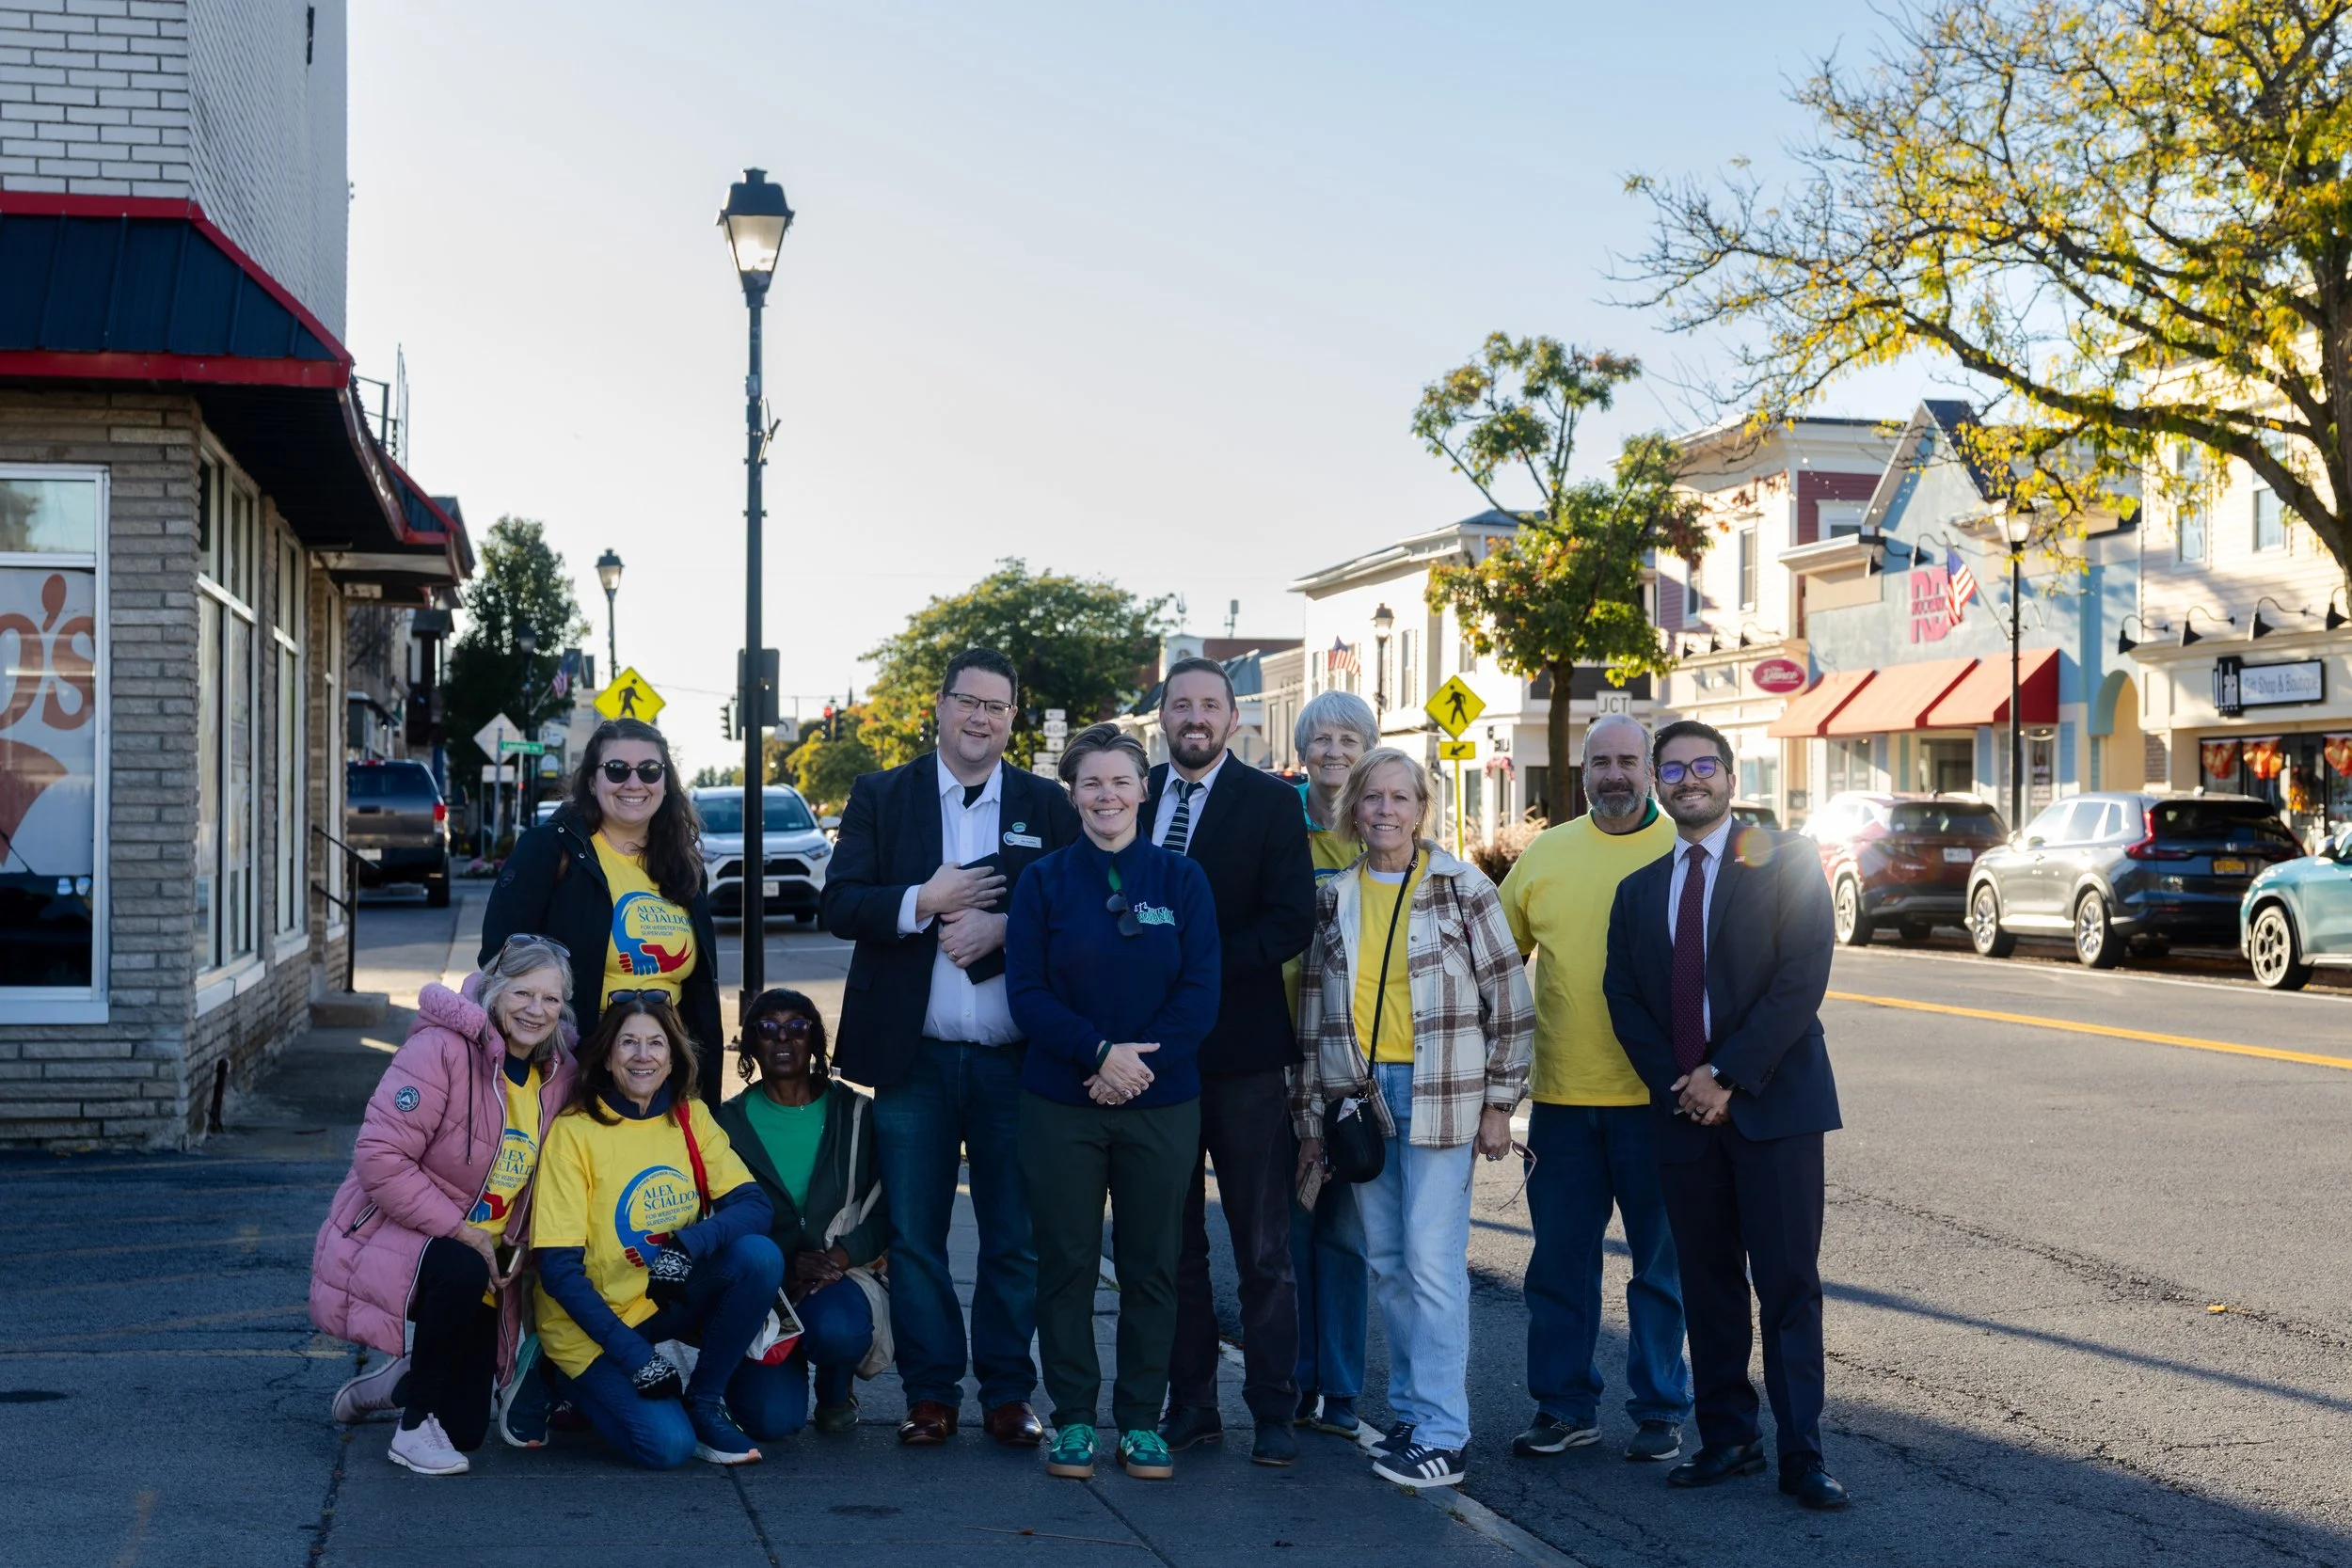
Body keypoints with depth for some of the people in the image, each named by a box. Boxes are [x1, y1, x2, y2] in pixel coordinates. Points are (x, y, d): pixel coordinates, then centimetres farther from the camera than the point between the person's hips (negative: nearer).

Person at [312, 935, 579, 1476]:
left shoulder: (558, 1075, 0)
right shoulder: (442, 1049, -21)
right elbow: (378, 1157, -25)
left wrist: (514, 1249, -6)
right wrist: (461, 1231, -25)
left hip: (481, 1260, 6)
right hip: (389, 1239, -6)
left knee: (467, 1428, 4)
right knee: (462, 1271, -40)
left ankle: (397, 1380, 39)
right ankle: (415, 1425, -17)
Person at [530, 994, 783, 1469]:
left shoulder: (691, 1118, 1)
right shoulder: (574, 1131, -13)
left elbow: (754, 1205, -11)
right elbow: (559, 1269, -16)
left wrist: (689, 1245, -31)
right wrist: (634, 1354, -22)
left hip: (670, 1302, 4)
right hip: (595, 1320, -4)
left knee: (759, 1256, -23)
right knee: (668, 1445, -23)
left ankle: (704, 1401, -4)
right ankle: (583, 1385, 9)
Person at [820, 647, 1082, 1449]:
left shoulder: (1048, 805, 7)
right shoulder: (881, 797, 7)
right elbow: (839, 905, -1)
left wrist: (1001, 929, -14)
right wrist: (922, 903, -14)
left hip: (1015, 1059, 0)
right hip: (914, 1057, 0)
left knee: (1016, 1237, 5)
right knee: (914, 1236, 6)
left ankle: (1008, 1393, 16)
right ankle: (931, 1392, 16)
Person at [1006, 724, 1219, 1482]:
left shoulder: (1181, 880, 4)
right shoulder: (1044, 881, 2)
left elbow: (1200, 992, -1)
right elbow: (1026, 991, -3)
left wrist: (1143, 1060, -14)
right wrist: (1099, 1051, -16)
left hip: (1162, 1103, 1)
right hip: (1061, 1102, -1)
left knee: (1152, 1264, 6)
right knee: (1067, 1263, 4)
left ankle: (1141, 1420, 17)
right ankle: (1073, 1419, 16)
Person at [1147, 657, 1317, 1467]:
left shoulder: (1269, 801, -2)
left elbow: (1291, 920, -10)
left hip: (1241, 1045, -4)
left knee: (1264, 1247, 1)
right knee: (1172, 1242, 10)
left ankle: (1274, 1410, 9)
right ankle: (1190, 1403, 20)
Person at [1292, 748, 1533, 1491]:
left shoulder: (1463, 888, -1)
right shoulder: (1334, 899, 10)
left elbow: (1508, 1000, -1)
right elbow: (1314, 1011, 13)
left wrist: (1499, 1102, -4)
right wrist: (1309, 1114, 11)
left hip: (1441, 1094, -4)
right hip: (1358, 1094, 4)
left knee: (1432, 1260, -8)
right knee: (1385, 1259, 8)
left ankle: (1441, 1435, -3)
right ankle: (1409, 1412, 19)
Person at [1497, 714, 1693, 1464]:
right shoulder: (1545, 854, 8)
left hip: (1655, 1095, -3)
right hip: (1562, 1094, 3)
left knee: (1661, 1261, 8)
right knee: (1559, 1260, 9)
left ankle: (1660, 1409, 20)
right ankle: (1564, 1405, 22)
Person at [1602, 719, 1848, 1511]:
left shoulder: (1784, 863, -1)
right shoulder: (1638, 888, 14)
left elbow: (1801, 980, -10)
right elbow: (1623, 997, 9)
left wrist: (1727, 1076, -13)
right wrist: (1675, 1084, -5)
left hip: (1771, 1104, -4)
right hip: (1682, 1110, 4)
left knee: (1788, 1283, -3)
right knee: (1707, 1283, 9)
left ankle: (1801, 1451, 3)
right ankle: (1727, 1437, 18)